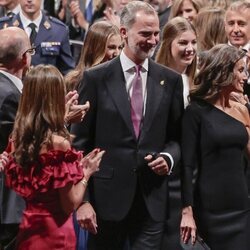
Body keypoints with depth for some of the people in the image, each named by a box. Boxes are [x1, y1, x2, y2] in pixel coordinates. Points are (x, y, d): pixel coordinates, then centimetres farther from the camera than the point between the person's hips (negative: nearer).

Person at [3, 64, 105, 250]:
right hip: (55, 233, -6)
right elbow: (70, 205, -15)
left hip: (28, 230, 6)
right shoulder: (58, 142, -20)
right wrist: (86, 173, -1)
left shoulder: (18, 137, -1)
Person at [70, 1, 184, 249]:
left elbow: (176, 136, 14)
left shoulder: (170, 80, 6)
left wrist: (168, 158, -9)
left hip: (153, 199, 2)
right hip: (107, 198, -2)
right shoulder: (96, 78, -3)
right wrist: (81, 200, -8)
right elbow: (79, 143, -3)